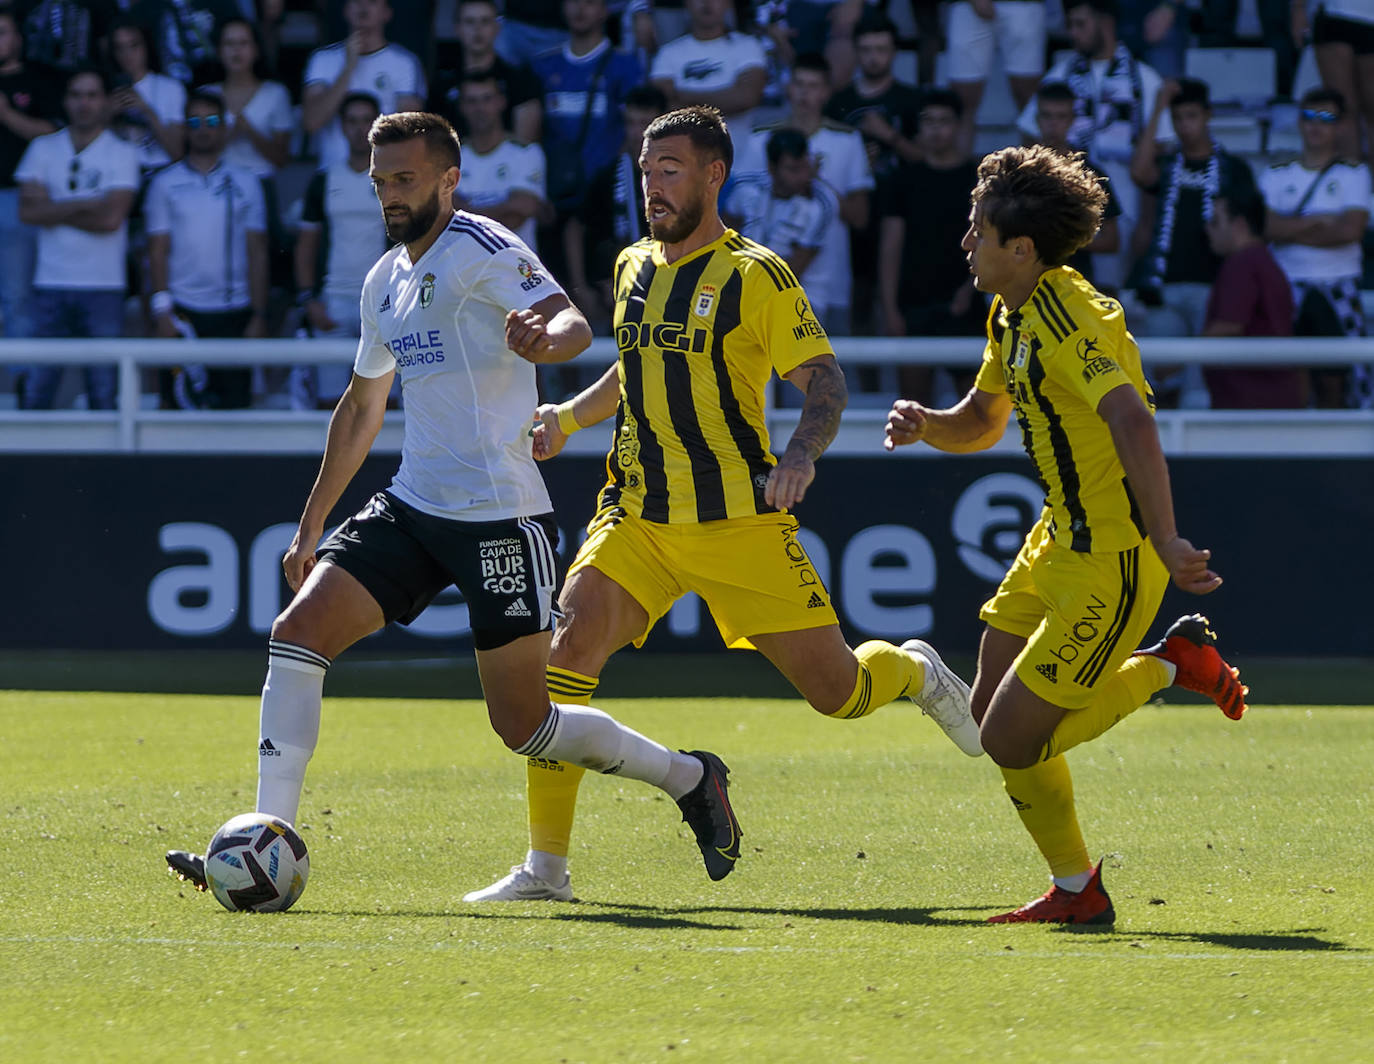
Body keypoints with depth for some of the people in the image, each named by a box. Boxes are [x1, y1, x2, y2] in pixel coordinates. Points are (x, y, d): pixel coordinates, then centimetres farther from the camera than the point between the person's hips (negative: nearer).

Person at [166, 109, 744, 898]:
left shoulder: (482, 249, -9)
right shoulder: (386, 281, 15)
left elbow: (575, 325, -26)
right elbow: (363, 407, 27)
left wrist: (547, 336, -51)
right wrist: (312, 525, 29)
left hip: (501, 517, -7)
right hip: (410, 508, 7)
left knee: (525, 727, -2)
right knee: (298, 632, -12)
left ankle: (689, 778, 21)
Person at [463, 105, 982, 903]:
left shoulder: (755, 275, -6)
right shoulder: (633, 267, 12)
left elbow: (826, 380, -8)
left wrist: (802, 451, -28)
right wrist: (568, 417, 10)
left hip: (739, 518, -4)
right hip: (637, 514, 4)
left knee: (836, 690, -1)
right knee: (573, 638, -20)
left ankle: (915, 673, 38)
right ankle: (546, 865, -16)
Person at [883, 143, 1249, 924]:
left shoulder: (1068, 318, -23)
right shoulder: (1013, 316, 10)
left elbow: (1133, 422, -36)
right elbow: (980, 423, 23)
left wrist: (1164, 542, -44)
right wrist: (924, 424, -1)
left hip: (1110, 562, -10)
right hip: (1062, 538, 10)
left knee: (1012, 742, -7)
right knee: (992, 716, 10)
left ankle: (1172, 664, 7)